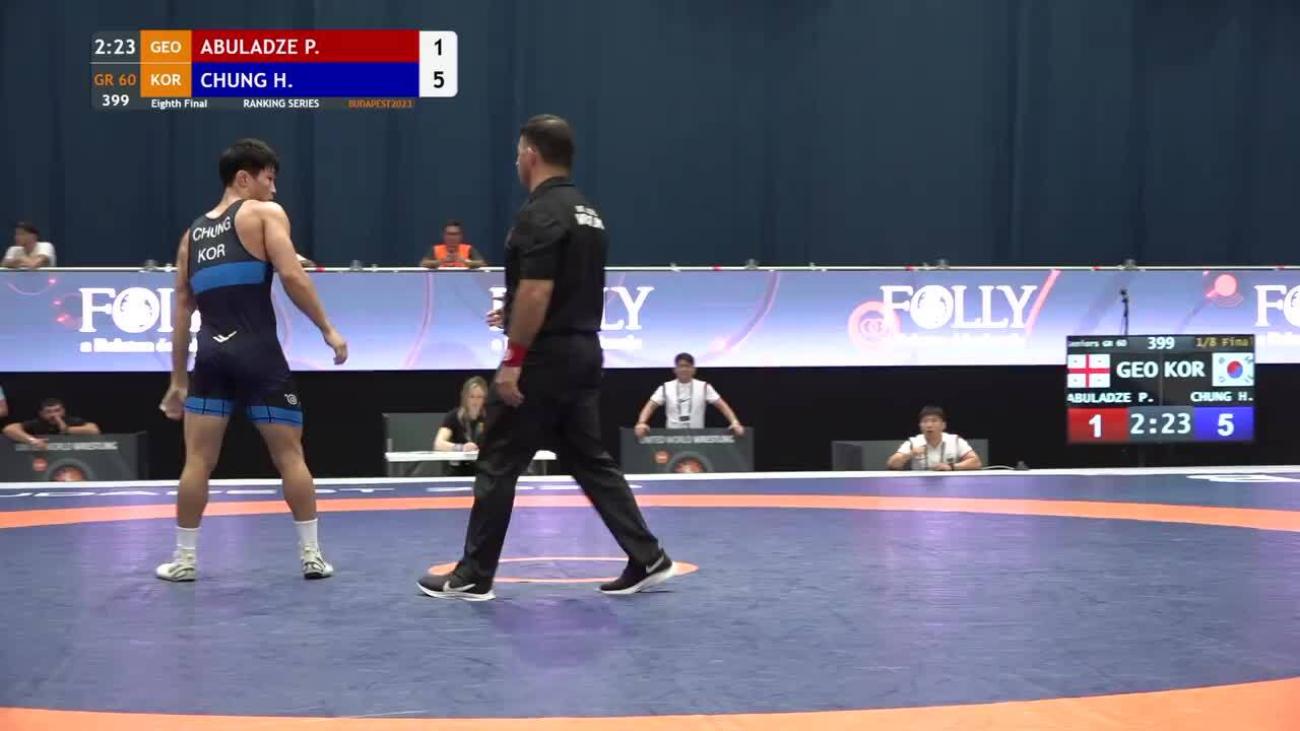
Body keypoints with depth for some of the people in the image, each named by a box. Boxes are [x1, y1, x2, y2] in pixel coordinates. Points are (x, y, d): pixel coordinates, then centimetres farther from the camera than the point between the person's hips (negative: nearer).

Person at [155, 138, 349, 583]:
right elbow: (292, 276, -11)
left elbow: (183, 310, 18)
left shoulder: (193, 233, 19)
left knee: (198, 459, 8)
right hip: (258, 353, -4)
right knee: (290, 455, 7)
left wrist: (177, 380, 20)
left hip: (212, 354, 4)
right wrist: (328, 330, -4)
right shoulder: (266, 213, 3)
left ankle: (184, 559, 11)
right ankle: (312, 555, 10)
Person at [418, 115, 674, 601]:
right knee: (590, 460, 13)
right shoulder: (587, 213, 13)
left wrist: (514, 360, -19)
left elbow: (536, 293, -22)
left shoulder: (539, 214, -16)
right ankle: (648, 559, 10)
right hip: (584, 354, 9)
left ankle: (473, 577, 8)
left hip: (545, 359, -9)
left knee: (498, 464, 0)